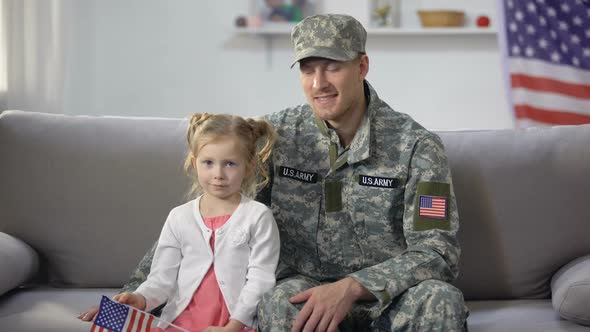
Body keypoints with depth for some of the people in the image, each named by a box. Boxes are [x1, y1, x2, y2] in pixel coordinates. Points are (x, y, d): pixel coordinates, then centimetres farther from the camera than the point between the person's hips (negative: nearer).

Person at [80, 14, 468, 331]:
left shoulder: (418, 146, -6)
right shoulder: (276, 135, -1)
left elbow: (436, 252, -12)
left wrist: (353, 287, -28)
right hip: (308, 292, 0)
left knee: (440, 298, -33)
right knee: (283, 298, -35)